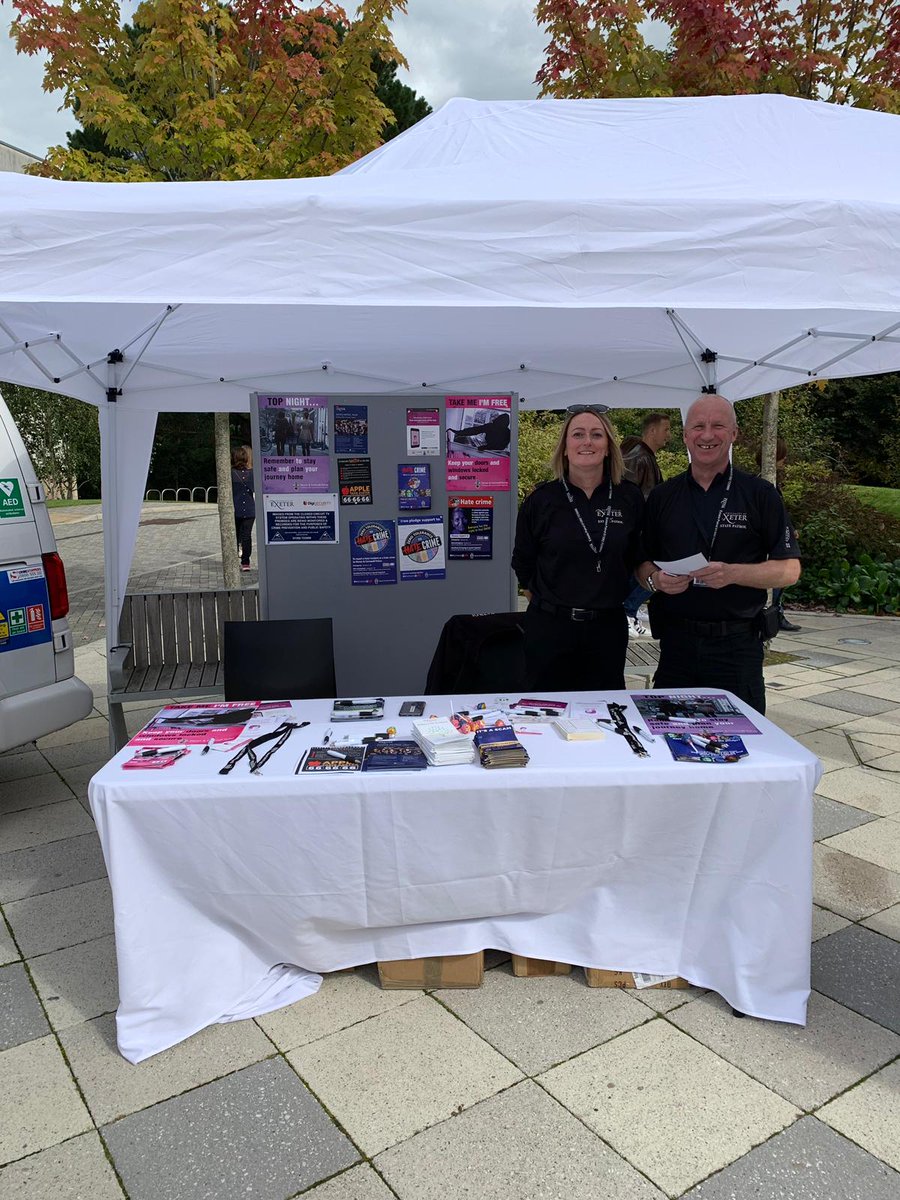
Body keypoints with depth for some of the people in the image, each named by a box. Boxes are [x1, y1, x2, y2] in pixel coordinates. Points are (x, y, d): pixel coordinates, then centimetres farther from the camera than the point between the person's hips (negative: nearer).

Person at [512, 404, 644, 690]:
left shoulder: (630, 498, 0)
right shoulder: (542, 499, -4)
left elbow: (637, 558, 12)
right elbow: (523, 564, 6)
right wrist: (556, 602, 10)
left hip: (609, 627, 2)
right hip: (550, 627, -1)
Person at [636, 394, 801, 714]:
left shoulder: (760, 495, 1)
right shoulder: (662, 496, 9)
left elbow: (790, 569, -1)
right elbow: (642, 563, 13)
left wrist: (733, 573, -18)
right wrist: (656, 579, -10)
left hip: (738, 643, -2)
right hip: (676, 642, 2)